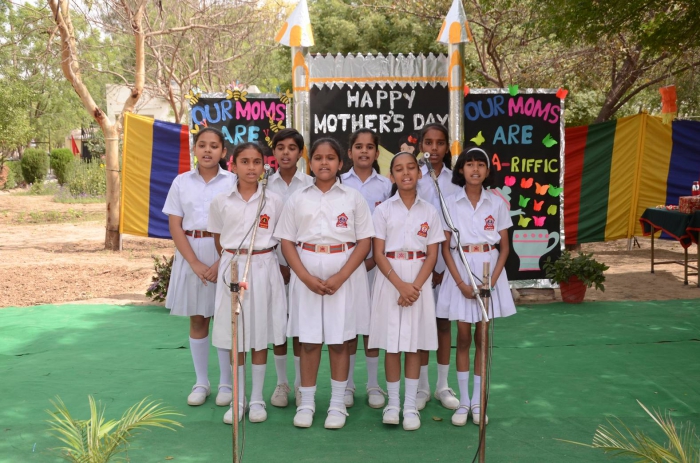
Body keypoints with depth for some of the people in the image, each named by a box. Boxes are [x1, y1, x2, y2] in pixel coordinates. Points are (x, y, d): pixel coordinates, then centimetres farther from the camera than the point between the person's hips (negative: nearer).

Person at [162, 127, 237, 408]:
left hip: (226, 256, -2)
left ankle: (226, 384, 15)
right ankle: (201, 383, 20)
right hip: (191, 255, 2)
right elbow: (175, 227, 1)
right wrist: (196, 263, -10)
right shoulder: (181, 182, 4)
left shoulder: (232, 182, -1)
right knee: (197, 320, 9)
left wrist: (222, 263, -15)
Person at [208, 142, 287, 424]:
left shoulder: (274, 201, 0)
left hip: (264, 268, 0)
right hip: (232, 268, 1)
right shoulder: (221, 202, 1)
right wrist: (231, 261, 9)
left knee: (261, 335, 6)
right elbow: (218, 239, 12)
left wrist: (262, 254, 5)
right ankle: (238, 400, 17)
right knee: (235, 337, 5)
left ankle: (257, 400, 17)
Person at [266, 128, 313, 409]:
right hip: (273, 263, 1)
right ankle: (281, 383, 18)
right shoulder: (265, 186, 4)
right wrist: (275, 264, -4)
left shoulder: (310, 185, 0)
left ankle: (301, 385, 13)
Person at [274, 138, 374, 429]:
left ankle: (337, 404, 15)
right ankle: (306, 403, 16)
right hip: (307, 273, 1)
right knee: (308, 339, 4)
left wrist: (340, 278, -13)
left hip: (344, 273, -1)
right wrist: (307, 278, -11)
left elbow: (364, 242, -1)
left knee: (339, 340, 4)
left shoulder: (353, 198, 3)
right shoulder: (298, 199, 6)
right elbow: (287, 242, 3)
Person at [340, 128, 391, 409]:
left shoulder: (386, 185, 5)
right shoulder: (339, 183, 4)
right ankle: (347, 384, 15)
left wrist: (374, 259, -9)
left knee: (372, 323, 4)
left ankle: (373, 385, 16)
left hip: (375, 263, 0)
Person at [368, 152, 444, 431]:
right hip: (390, 278, -1)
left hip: (419, 279, 1)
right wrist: (400, 285, -15)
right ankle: (392, 403, 14)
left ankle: (411, 405, 11)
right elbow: (378, 254, -3)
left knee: (414, 343, 4)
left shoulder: (429, 211, 4)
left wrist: (415, 286, -12)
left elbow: (432, 254, 1)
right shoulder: (383, 210, 1)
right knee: (391, 344, 3)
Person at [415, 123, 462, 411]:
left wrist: (448, 265, -5)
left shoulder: (456, 181, 4)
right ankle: (422, 387, 14)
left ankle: (443, 386, 18)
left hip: (448, 260, 1)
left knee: (444, 321, 8)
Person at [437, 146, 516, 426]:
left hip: (489, 271, 1)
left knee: (483, 338, 7)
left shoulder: (496, 203, 2)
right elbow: (445, 248, -2)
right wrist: (461, 283, -11)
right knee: (463, 338, 3)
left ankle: (477, 401, 16)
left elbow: (505, 246, 4)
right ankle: (463, 401, 12)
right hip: (460, 271, -1)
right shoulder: (451, 203, -1)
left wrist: (492, 280, -9)